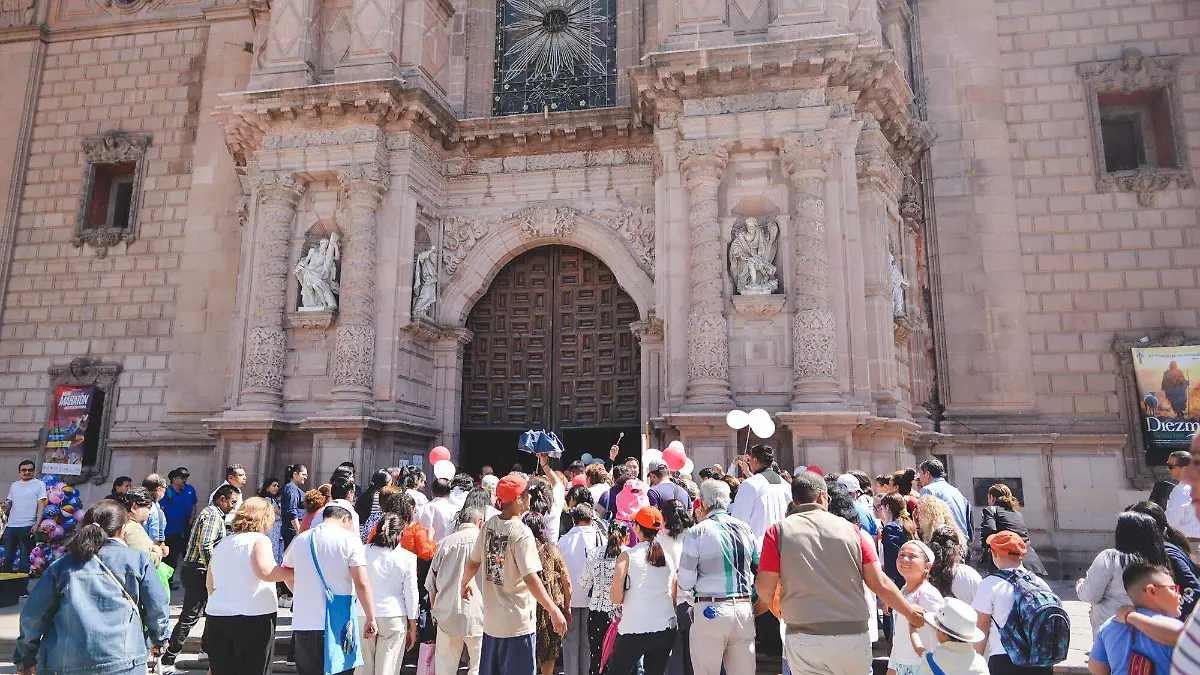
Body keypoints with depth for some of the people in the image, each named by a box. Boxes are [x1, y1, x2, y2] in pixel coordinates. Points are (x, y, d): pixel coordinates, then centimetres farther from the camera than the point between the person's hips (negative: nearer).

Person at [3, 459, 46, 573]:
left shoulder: (39, 484, -1)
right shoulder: (14, 485, 14)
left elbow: (41, 505, -5)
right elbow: (8, 504, 20)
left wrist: (37, 524, -13)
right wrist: (5, 505, -4)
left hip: (27, 526, -5)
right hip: (11, 526, 5)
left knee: (24, 556, 1)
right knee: (7, 556, 13)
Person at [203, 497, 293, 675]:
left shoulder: (222, 543, 12)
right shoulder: (260, 540, -7)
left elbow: (210, 584, 18)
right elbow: (265, 571, -23)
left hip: (217, 616, 6)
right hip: (254, 618, -6)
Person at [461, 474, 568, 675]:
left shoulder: (489, 525, 0)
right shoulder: (521, 533, -21)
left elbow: (473, 562, 9)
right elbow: (530, 578, -26)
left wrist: (464, 584, 28)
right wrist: (554, 611, -25)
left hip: (491, 619, 7)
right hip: (518, 622, -7)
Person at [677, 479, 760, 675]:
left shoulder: (696, 533, -7)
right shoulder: (745, 529, 7)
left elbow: (685, 583, -6)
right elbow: (760, 569, 11)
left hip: (710, 611, -4)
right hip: (744, 609, 4)